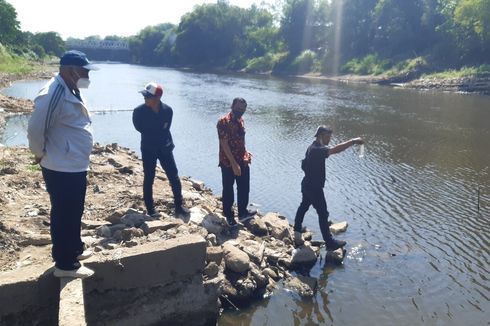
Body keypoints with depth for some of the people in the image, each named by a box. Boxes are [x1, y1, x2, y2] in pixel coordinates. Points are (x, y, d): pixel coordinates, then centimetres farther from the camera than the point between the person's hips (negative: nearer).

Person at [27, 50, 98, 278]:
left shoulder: (71, 91, 10)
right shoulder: (53, 94, -22)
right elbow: (35, 130, -22)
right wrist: (41, 154, -7)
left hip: (76, 166, 9)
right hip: (62, 170, -9)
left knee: (74, 213, 21)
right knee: (63, 216, 3)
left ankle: (75, 250, 38)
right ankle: (64, 264, 16)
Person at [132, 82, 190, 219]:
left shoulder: (167, 110, -11)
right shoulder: (139, 111, -16)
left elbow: (165, 129, 4)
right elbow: (140, 128, -1)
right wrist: (157, 132, 1)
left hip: (165, 147, 2)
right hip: (148, 149, -2)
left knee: (174, 177, 2)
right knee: (149, 179, 4)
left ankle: (179, 206, 14)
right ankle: (150, 209, 16)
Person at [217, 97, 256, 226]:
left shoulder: (241, 120, 6)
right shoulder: (223, 122, -18)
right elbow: (224, 144, -21)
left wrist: (246, 153, 6)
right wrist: (234, 164, -23)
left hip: (243, 161, 7)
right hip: (228, 162, -7)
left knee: (244, 188, 15)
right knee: (228, 189, 8)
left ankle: (243, 212, 31)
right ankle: (229, 215, 24)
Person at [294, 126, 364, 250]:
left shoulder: (313, 147, 7)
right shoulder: (317, 150, -25)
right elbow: (335, 150, -41)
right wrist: (353, 141, -40)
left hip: (308, 185, 11)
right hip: (314, 188, -11)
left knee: (304, 206, 24)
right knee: (323, 213, -3)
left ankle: (297, 230, 40)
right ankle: (329, 243, 4)